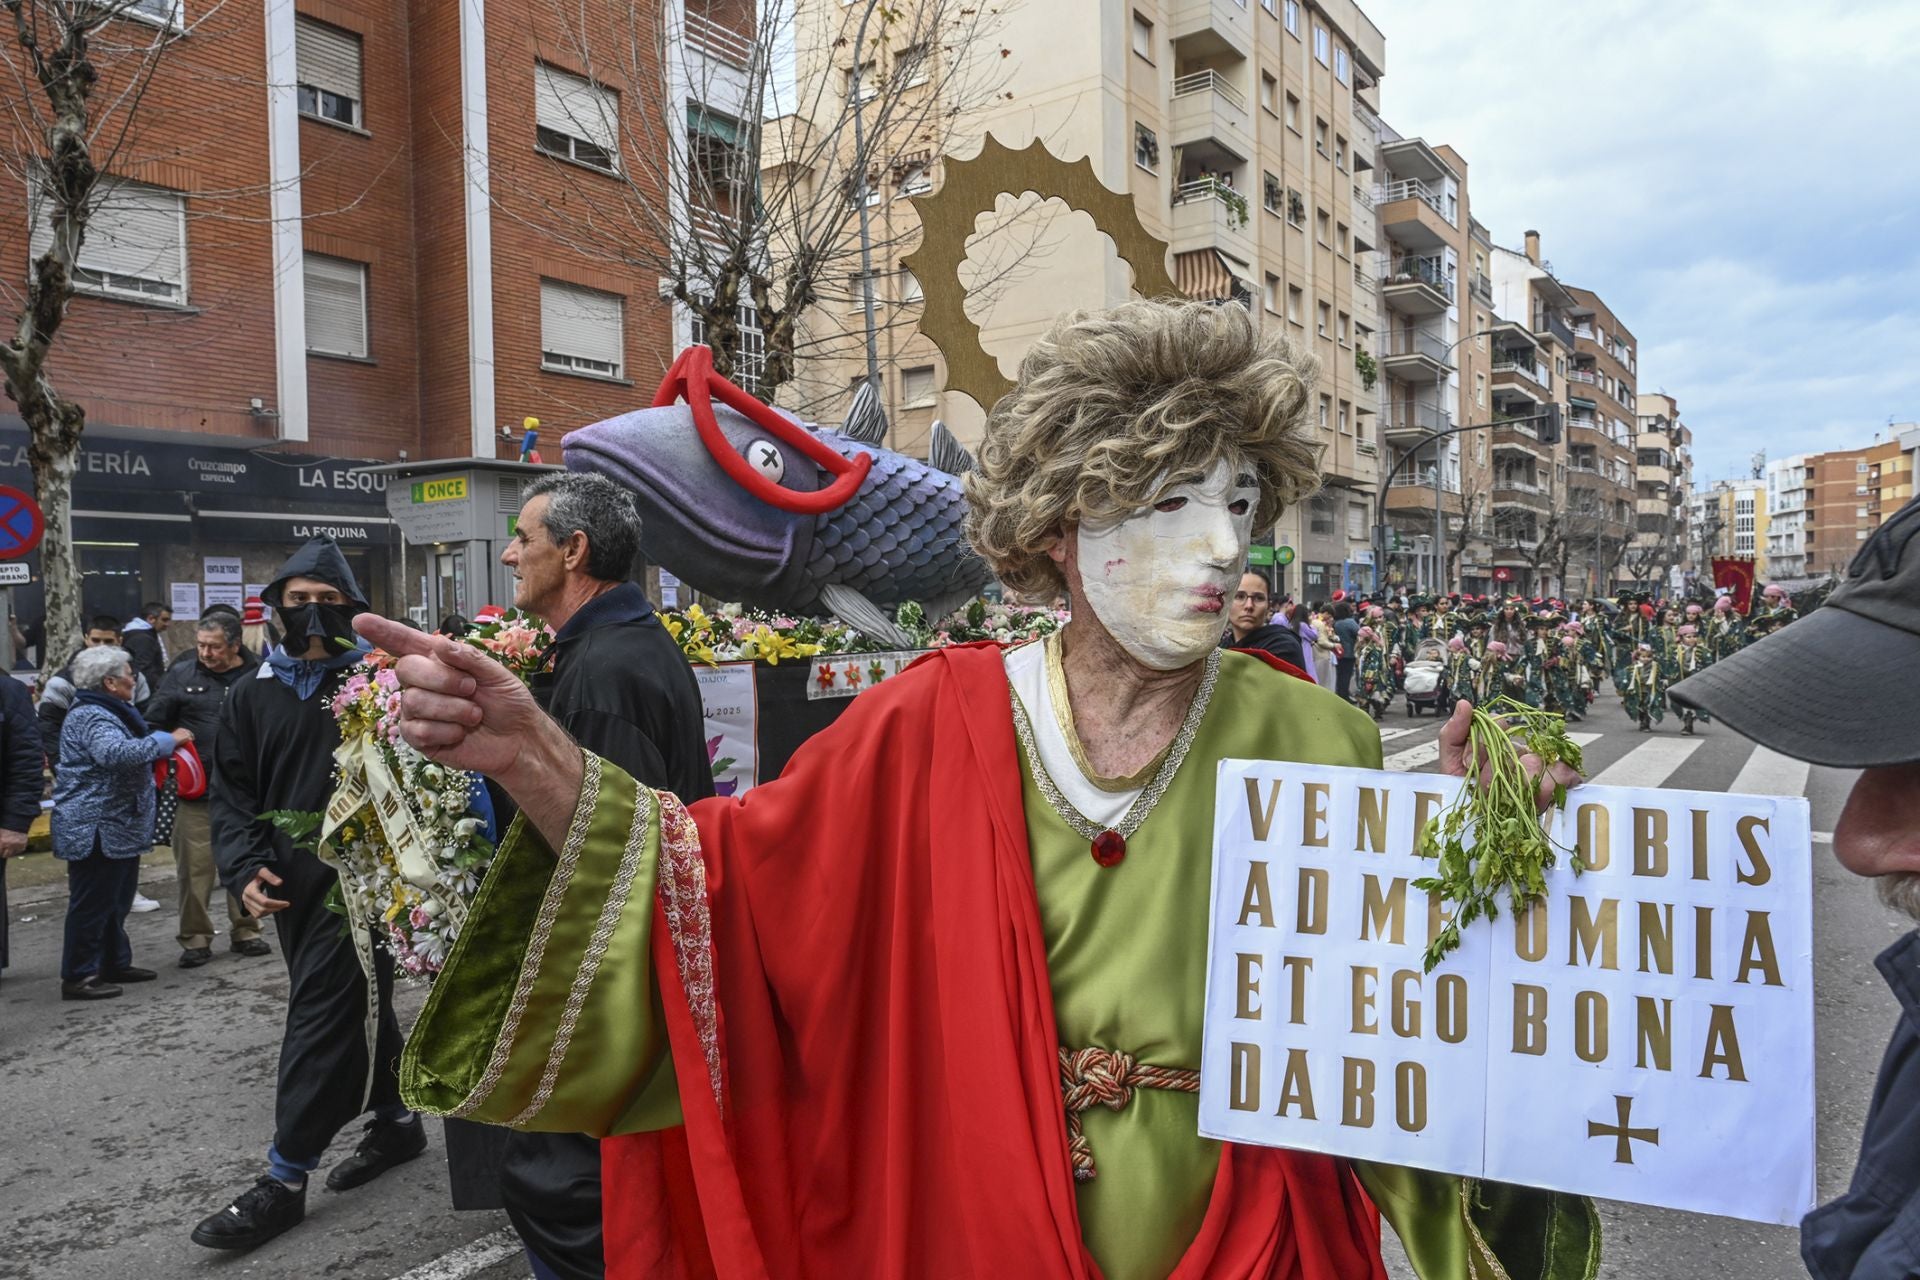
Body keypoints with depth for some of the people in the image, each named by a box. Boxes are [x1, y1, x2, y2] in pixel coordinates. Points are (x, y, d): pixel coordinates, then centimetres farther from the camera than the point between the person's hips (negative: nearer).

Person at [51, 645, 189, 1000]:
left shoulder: (105, 713, 17)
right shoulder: (91, 718, -17)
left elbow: (128, 752, 30)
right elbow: (117, 753, -35)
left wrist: (164, 744, 17)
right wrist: (166, 741, -28)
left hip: (116, 828, 11)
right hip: (95, 831, -11)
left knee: (115, 900, 17)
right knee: (92, 903, -4)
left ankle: (115, 963, 27)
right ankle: (78, 977, 2)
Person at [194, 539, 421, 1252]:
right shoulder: (252, 696, 10)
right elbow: (231, 794, 10)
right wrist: (245, 869, -3)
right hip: (290, 887, 6)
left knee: (322, 1020, -4)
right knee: (359, 1008, 17)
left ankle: (284, 1180, 4)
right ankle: (397, 1122, 32)